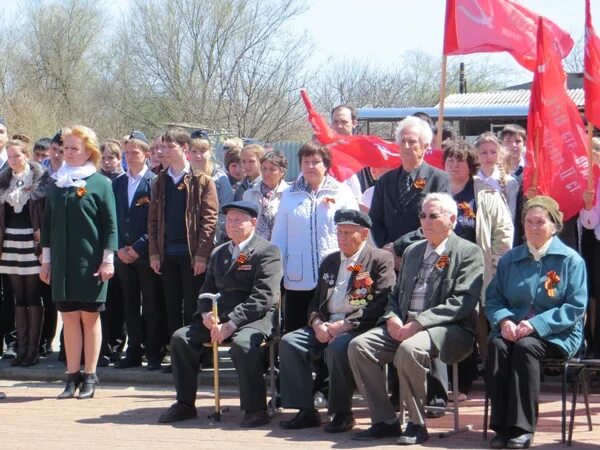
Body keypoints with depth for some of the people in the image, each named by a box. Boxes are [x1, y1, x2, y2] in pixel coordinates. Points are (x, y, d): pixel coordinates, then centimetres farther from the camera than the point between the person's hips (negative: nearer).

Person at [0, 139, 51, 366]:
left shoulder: (41, 177, -3)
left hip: (32, 240, -4)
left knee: (33, 297, -2)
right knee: (19, 298, 8)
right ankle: (22, 348, 12)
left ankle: (33, 349, 3)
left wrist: (42, 237, -13)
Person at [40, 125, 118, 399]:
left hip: (90, 261, -4)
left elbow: (110, 223, -4)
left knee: (90, 317, 2)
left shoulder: (100, 183, -3)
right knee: (69, 317, 5)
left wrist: (108, 259, -10)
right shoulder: (56, 184, 9)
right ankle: (73, 376, 9)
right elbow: (47, 223, 13)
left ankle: (89, 377, 9)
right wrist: (46, 260, 10)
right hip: (62, 263, 4)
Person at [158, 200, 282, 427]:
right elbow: (207, 289, 20)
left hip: (254, 319, -7)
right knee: (181, 338, -11)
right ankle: (185, 405, -1)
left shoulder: (268, 252, -4)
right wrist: (206, 313, -4)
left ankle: (255, 409, -25)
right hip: (218, 318, 7)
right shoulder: (219, 253, 21)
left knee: (242, 343, -37)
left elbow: (262, 297, -14)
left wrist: (231, 324, -21)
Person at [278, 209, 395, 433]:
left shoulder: (381, 260, 0)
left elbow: (381, 304, -12)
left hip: (359, 328, -7)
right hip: (326, 328, 7)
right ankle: (306, 411, -14)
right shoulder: (329, 262, 22)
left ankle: (342, 413, -18)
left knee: (338, 346, -36)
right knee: (289, 342, -17)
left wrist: (344, 325, -18)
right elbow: (316, 301, 20)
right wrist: (317, 324, -4)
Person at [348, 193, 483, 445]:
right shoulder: (412, 252, 22)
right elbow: (396, 294, 24)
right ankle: (385, 421, -8)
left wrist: (419, 323, -20)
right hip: (404, 326, 7)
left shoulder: (469, 253, -1)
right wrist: (392, 318, -1)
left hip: (449, 330, -7)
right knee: (359, 346, -16)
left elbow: (463, 302, -13)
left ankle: (417, 424, -19)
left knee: (409, 349, -36)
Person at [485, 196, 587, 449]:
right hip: (513, 330, 4)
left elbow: (575, 306, -7)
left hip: (556, 335, -3)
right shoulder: (510, 259, 16)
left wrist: (536, 324, -18)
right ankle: (501, 426, -31)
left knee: (525, 346, -35)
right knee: (497, 345, -30)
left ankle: (523, 428, -31)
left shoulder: (570, 260, 2)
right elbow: (493, 298, 12)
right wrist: (504, 320, -12)